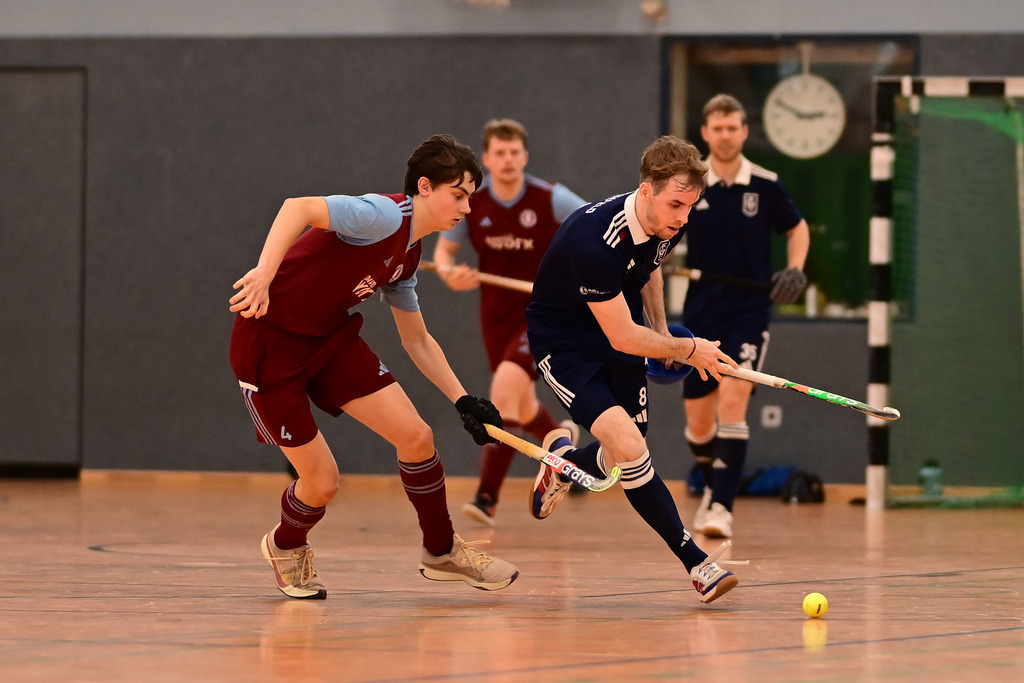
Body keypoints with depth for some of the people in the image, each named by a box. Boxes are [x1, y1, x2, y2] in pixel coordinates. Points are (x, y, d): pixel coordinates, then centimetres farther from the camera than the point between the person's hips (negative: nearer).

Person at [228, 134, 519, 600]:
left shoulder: (407, 255, 8)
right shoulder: (386, 216, -20)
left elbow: (417, 341, 20)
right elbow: (298, 208, -35)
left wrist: (463, 400, 14)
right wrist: (264, 274, -48)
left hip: (332, 338, 8)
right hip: (269, 345, -8)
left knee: (415, 436, -3)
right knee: (321, 483, -4)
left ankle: (441, 552, 18)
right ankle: (286, 547, 31)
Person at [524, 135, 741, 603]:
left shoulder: (667, 226, -11)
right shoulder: (595, 239, -35)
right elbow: (623, 337, -27)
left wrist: (661, 327, 13)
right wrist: (689, 350, -15)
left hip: (624, 333, 7)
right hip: (564, 344, -7)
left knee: (626, 457, 8)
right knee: (629, 447, -24)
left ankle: (562, 461, 43)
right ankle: (695, 563, -15)